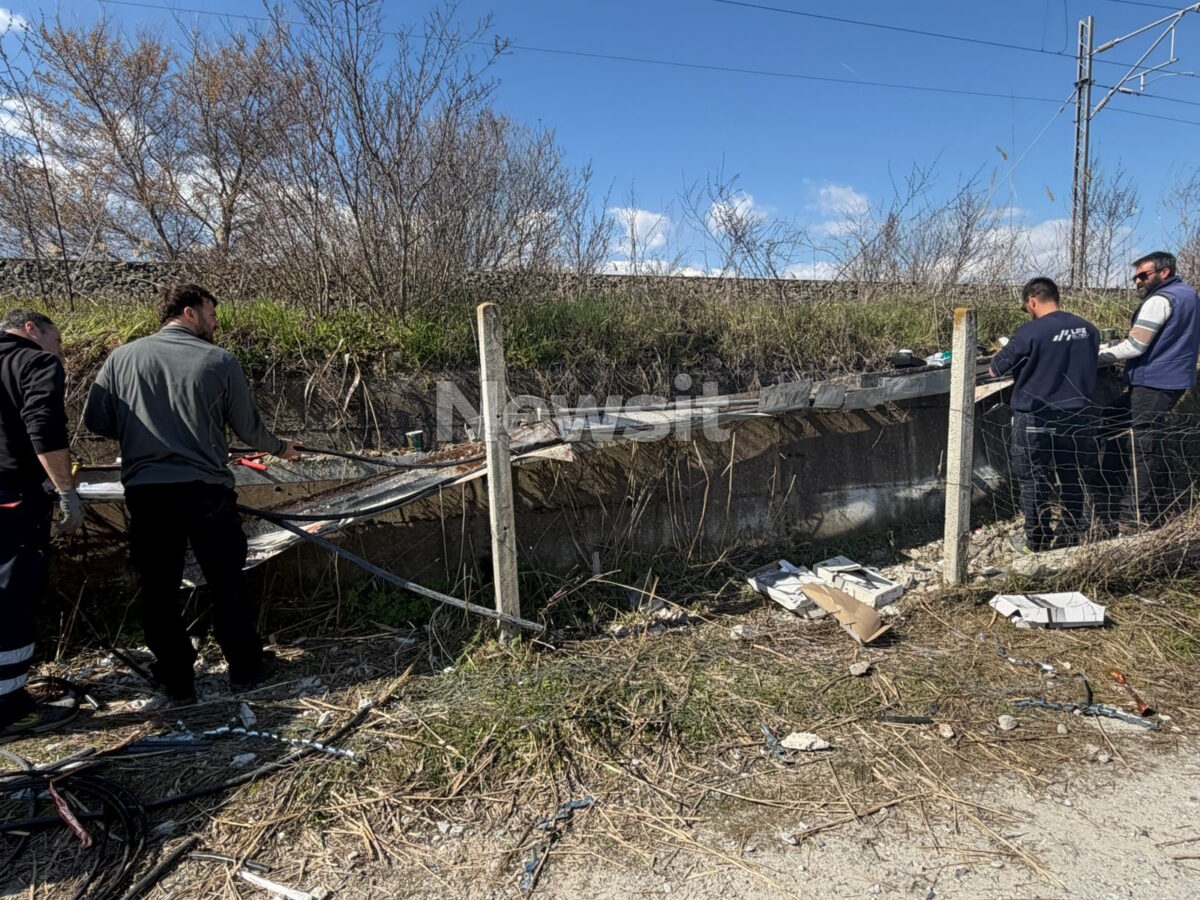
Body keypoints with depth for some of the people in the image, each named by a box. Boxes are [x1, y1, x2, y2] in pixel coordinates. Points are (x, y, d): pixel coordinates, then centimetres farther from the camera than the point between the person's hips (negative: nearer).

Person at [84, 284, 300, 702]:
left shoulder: (121, 358, 3)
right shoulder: (219, 361, -4)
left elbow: (96, 421, 6)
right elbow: (249, 427, 3)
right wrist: (281, 448, 22)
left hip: (145, 492, 2)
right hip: (206, 491, -2)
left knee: (158, 589, 14)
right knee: (227, 583, 13)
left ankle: (176, 682, 24)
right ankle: (245, 668, 26)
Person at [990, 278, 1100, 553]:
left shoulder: (1030, 332, -17)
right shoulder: (1089, 329, 3)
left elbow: (997, 369, -7)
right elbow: (1085, 368, 18)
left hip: (1037, 419, -6)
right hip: (1077, 416, 6)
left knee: (1036, 481, 6)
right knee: (1074, 478, 18)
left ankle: (1037, 541, 16)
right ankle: (1072, 534, 31)